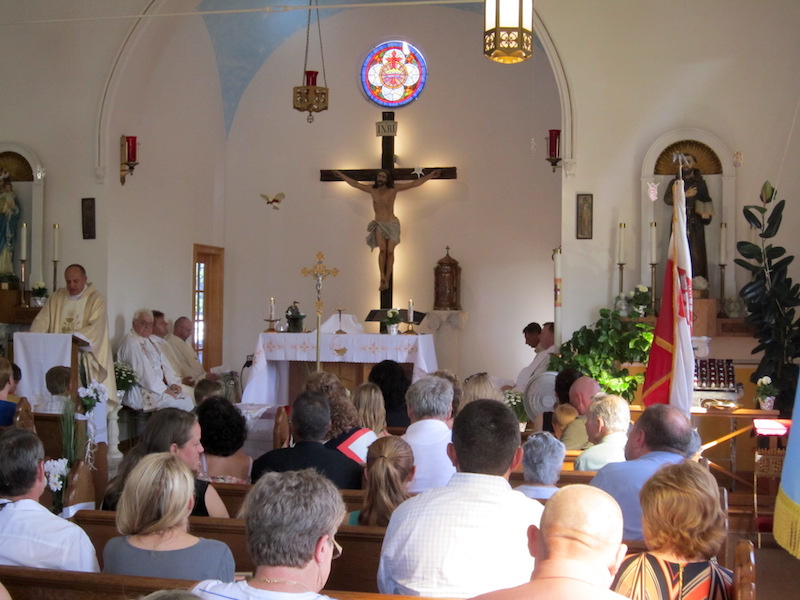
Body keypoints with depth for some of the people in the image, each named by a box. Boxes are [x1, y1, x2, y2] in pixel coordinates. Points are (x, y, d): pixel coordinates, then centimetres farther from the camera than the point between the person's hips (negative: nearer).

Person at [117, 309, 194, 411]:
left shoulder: (150, 340, 18)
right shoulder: (131, 342, -14)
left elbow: (164, 362, 14)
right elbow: (144, 372, -20)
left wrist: (173, 383, -1)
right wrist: (164, 390, -19)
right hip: (142, 392, -10)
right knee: (185, 403, -24)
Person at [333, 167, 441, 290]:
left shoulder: (394, 188, -3)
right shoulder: (372, 190, 4)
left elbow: (414, 183, -5)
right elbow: (355, 184, 14)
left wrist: (431, 174, -9)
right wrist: (341, 175, 18)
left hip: (392, 224, -1)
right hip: (379, 224, 1)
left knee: (390, 252, -9)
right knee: (382, 249, -21)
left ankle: (386, 280, -2)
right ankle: (382, 277, -23)